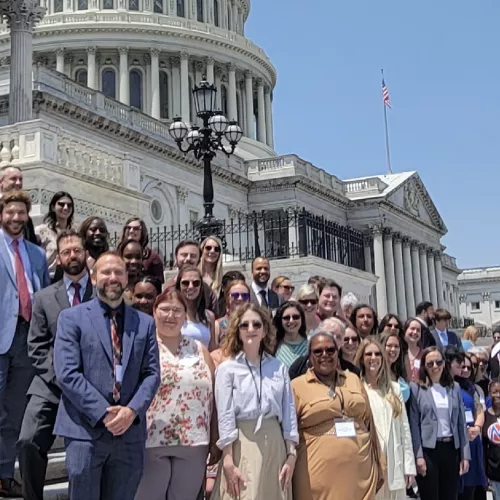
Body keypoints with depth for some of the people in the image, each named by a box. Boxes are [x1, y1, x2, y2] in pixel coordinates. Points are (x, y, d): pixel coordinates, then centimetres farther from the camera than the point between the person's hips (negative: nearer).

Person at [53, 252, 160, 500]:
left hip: (130, 431, 3)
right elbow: (66, 373, -8)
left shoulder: (145, 323, 13)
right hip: (85, 430, -3)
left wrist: (132, 410, -11)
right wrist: (103, 413, -14)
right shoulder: (71, 318, 2)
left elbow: (152, 373, 7)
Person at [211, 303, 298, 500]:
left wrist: (291, 455, 3)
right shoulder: (227, 369, -1)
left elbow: (289, 413, 8)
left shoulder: (278, 368, 8)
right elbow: (225, 416, -5)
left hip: (274, 443, 3)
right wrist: (228, 461, -11)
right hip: (242, 444, -3)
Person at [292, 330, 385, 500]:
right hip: (319, 474, -4)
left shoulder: (354, 380, 14)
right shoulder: (297, 386, 1)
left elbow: (369, 424, 17)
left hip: (359, 472, 4)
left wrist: (378, 466, 17)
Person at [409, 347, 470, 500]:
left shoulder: (454, 387, 11)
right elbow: (413, 424, -6)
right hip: (428, 450, -4)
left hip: (451, 449, 4)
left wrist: (465, 455, 5)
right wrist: (418, 456, -13)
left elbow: (461, 423, 10)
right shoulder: (416, 388, -2)